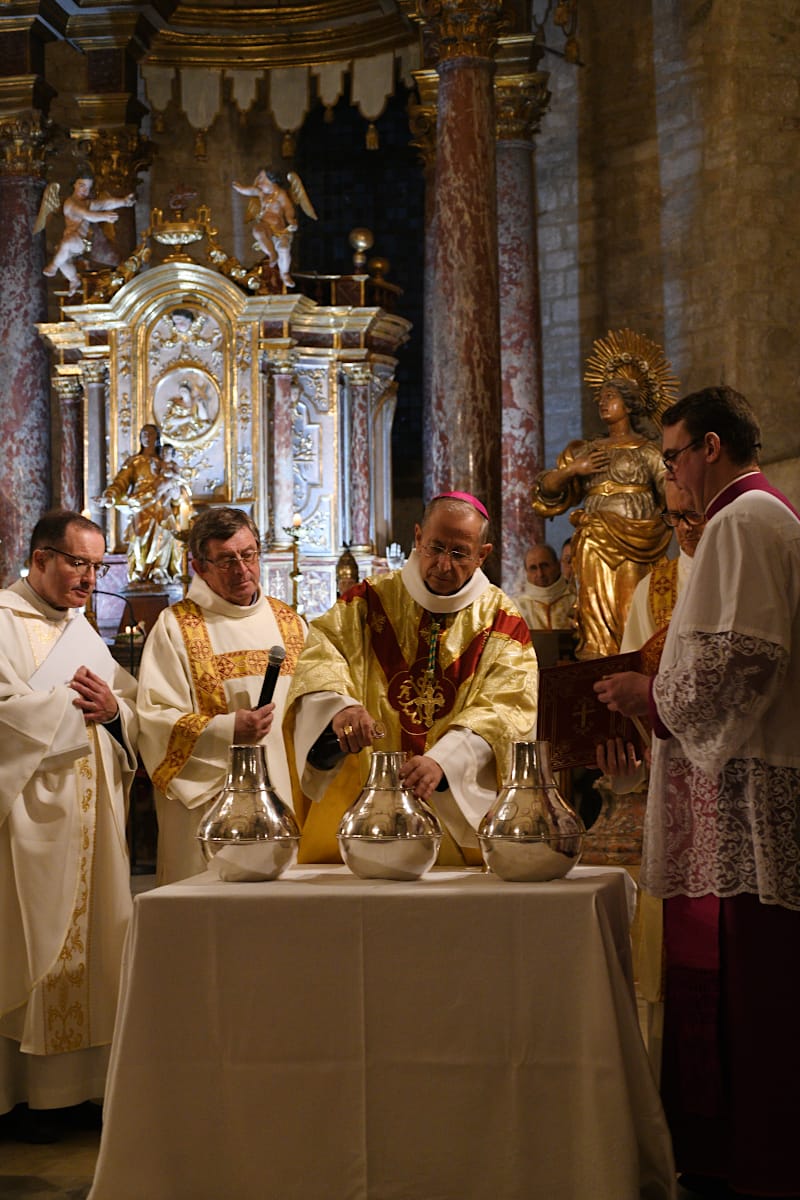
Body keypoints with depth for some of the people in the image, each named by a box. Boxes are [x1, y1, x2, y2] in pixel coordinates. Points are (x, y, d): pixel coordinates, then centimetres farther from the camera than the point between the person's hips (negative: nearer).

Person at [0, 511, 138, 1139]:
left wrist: (113, 708, -7)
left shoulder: (80, 628, 17)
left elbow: (136, 709, 15)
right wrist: (70, 699, -13)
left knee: (90, 939, 7)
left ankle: (81, 1077, 13)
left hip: (89, 818, 7)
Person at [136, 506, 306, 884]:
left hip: (283, 802, 4)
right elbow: (155, 718, -9)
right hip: (208, 803, -4)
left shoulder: (288, 622, 13)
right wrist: (227, 730, -19)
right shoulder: (176, 627, -1)